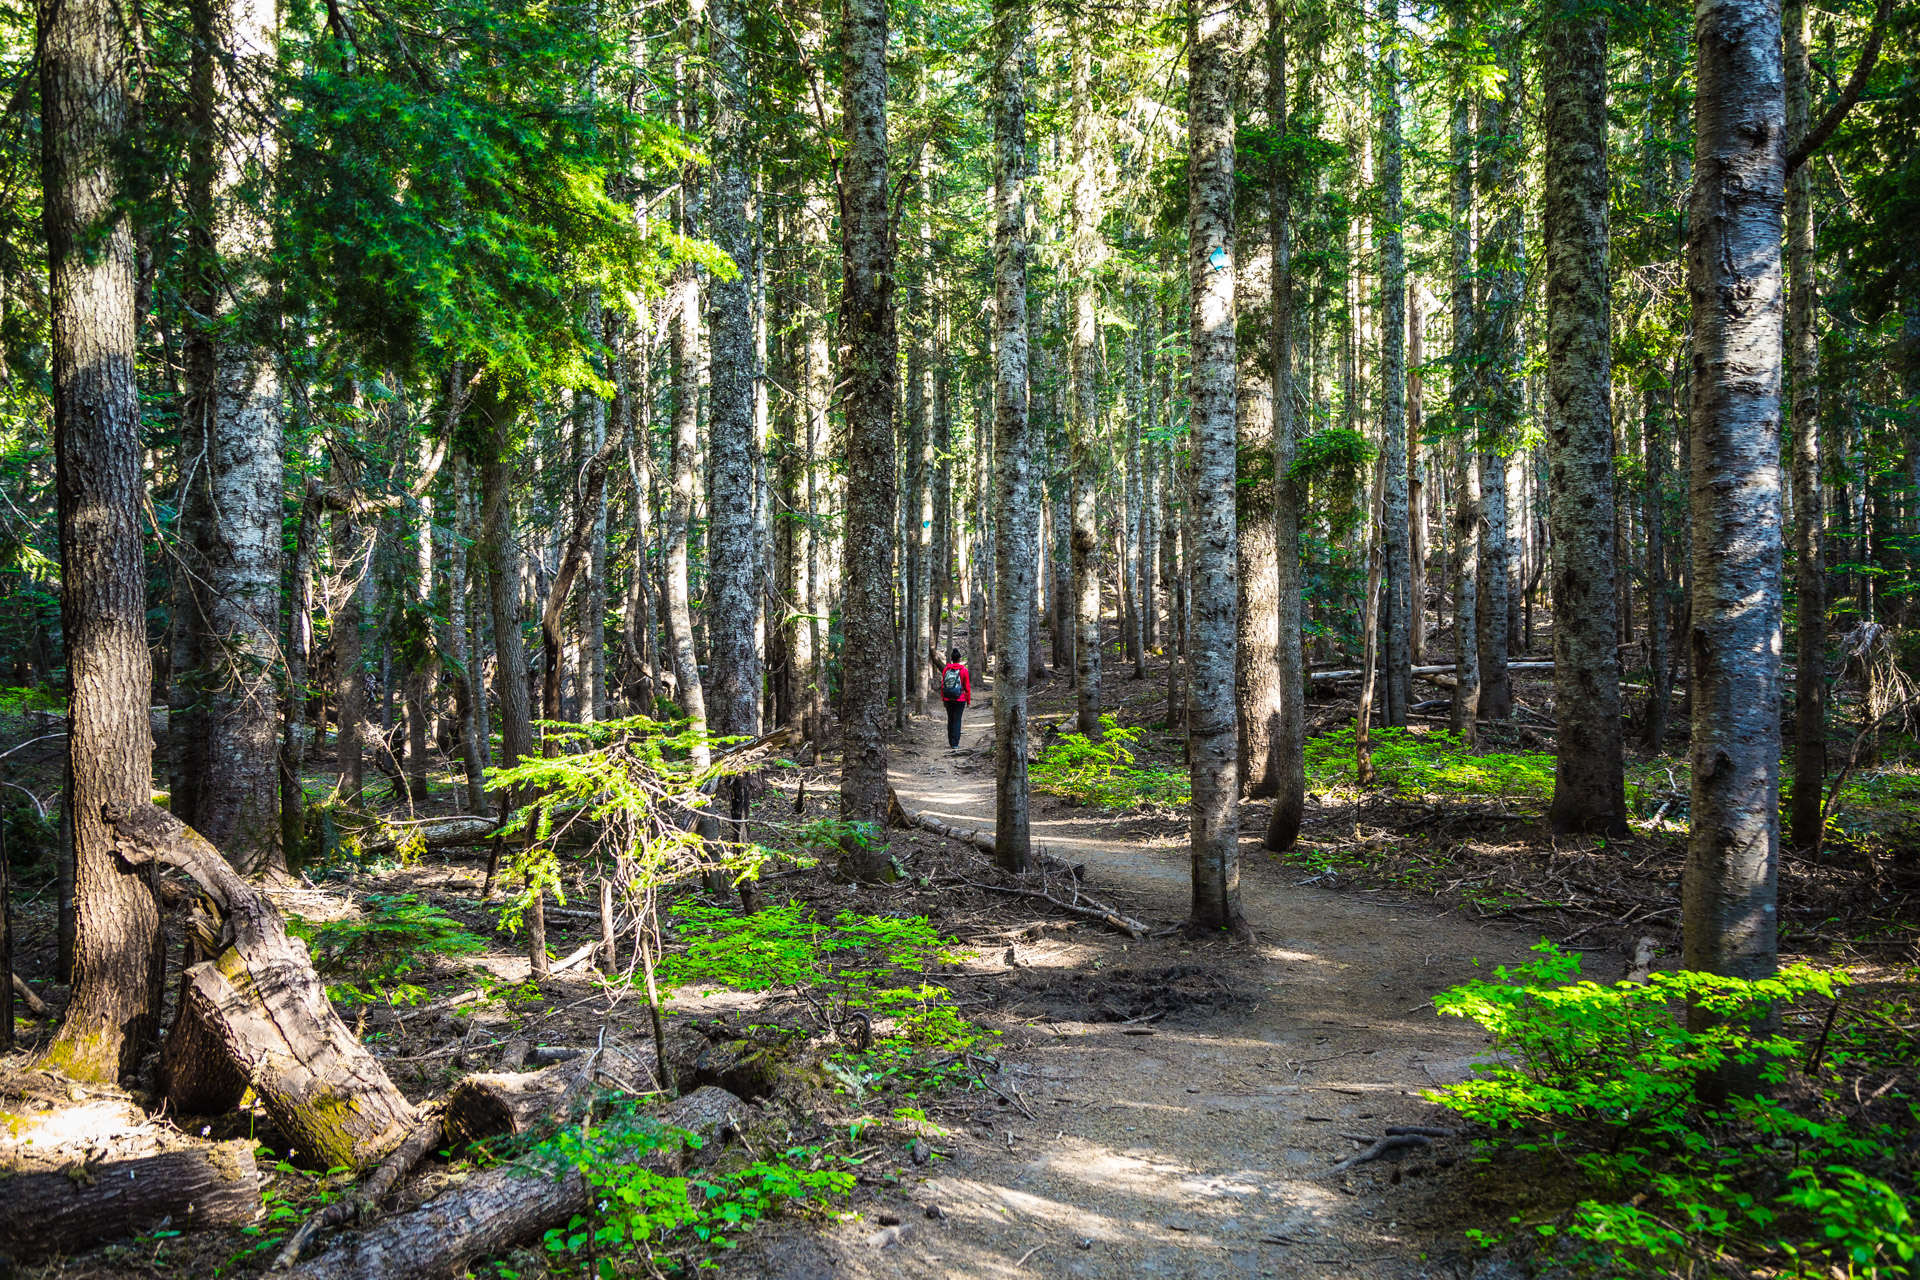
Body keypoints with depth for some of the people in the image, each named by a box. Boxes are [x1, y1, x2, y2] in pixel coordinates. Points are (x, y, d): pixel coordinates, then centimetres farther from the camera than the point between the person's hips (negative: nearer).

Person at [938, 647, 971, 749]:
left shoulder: (946, 670, -1)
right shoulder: (964, 671, -7)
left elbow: (942, 685, 4)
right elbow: (967, 687, -4)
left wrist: (943, 698, 13)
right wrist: (968, 699, 5)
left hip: (948, 699, 2)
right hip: (960, 699, -2)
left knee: (950, 720, 13)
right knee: (957, 720, 1)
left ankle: (951, 742, 19)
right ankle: (955, 743, -4)